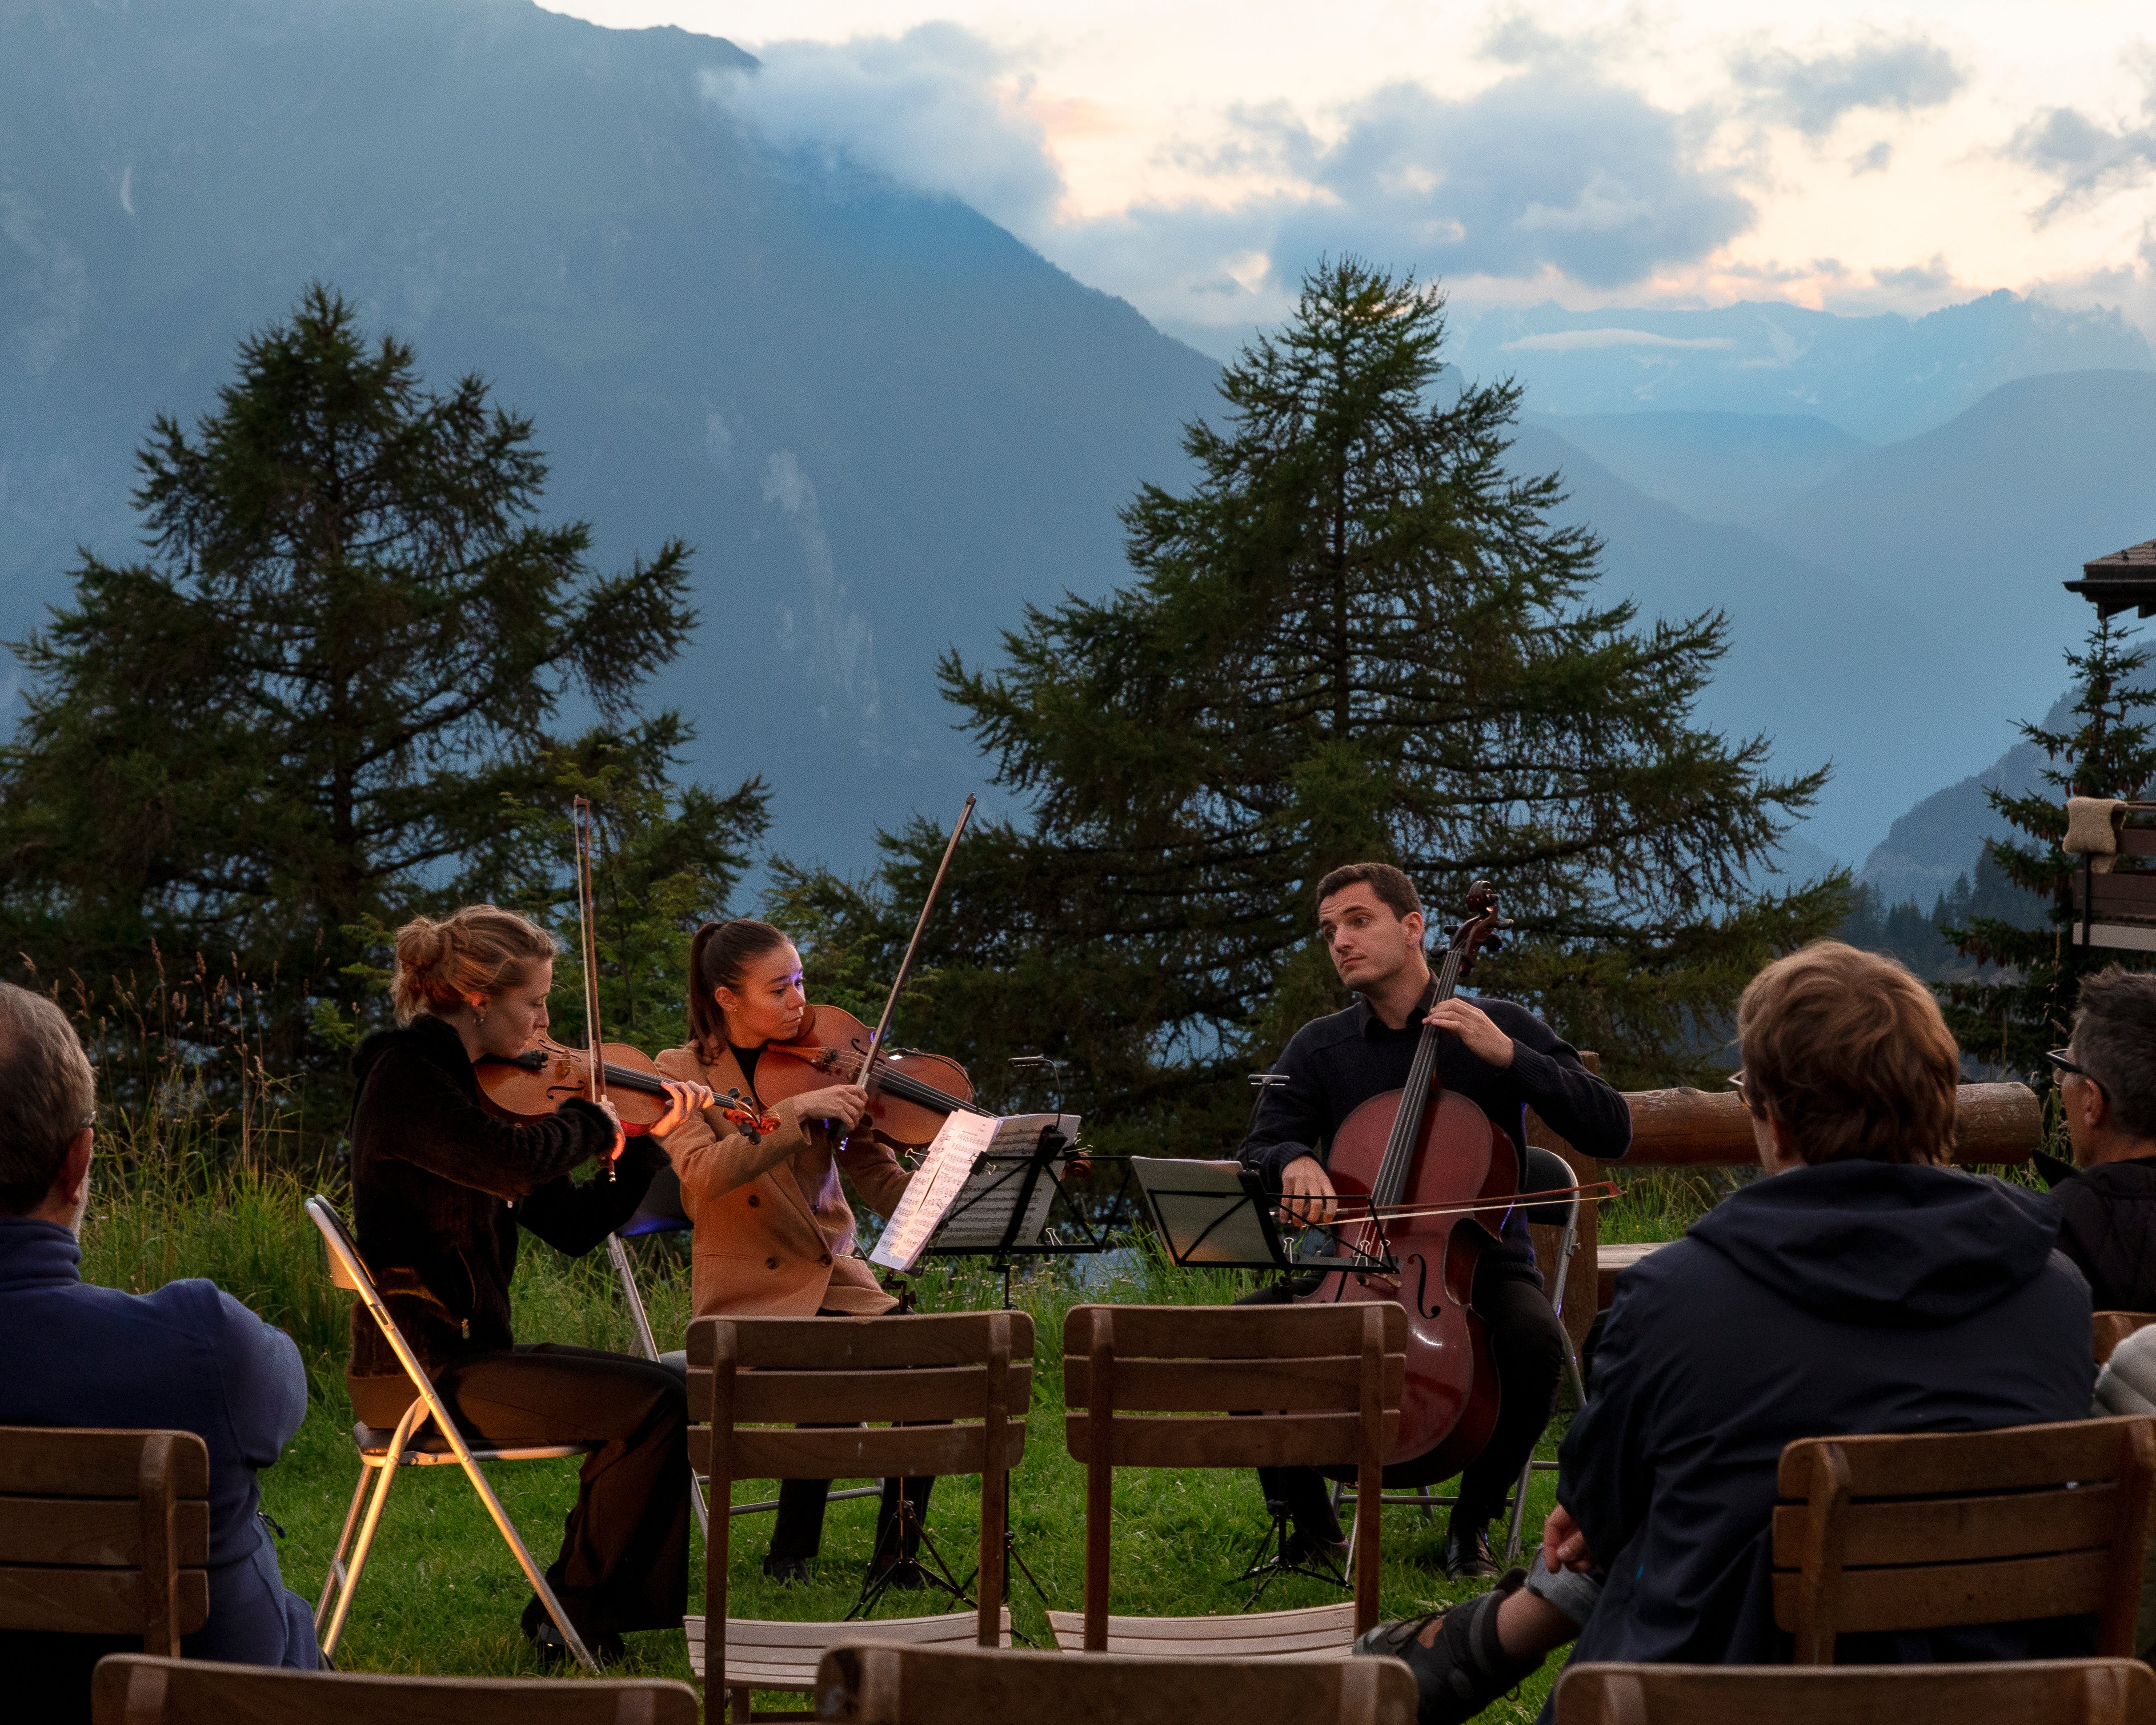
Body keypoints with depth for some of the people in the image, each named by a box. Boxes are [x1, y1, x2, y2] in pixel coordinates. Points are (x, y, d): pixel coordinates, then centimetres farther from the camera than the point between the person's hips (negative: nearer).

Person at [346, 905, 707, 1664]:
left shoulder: (483, 1086, 15)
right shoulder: (406, 1076, -14)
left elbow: (575, 1226, 15)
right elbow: (515, 1163, -33)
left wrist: (647, 1143, 5)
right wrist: (589, 1120, -14)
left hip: (470, 1351, 9)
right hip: (418, 1369, -9)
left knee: (670, 1394, 4)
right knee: (654, 1407, -17)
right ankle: (572, 1617, -3)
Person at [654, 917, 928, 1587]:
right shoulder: (685, 1072, -1)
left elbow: (884, 1185, 2)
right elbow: (703, 1175, -20)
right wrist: (797, 1110, -27)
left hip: (836, 1279, 4)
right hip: (749, 1295, -4)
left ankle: (895, 1559, -8)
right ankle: (792, 1556, -8)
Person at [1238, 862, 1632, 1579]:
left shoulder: (1501, 1028, 1)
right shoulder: (1319, 1048, 9)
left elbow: (1611, 1132, -8)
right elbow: (1259, 1151, -2)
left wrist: (1507, 1056, -18)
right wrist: (1294, 1161, -27)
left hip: (1480, 1266, -2)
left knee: (1534, 1339, -36)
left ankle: (1472, 1523, -11)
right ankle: (1311, 1520, -5)